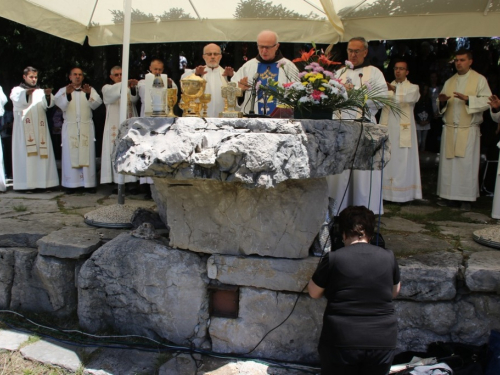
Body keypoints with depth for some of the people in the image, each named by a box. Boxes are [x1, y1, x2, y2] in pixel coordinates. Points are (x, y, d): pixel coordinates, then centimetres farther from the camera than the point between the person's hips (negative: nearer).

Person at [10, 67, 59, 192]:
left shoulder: (41, 91, 19)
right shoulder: (17, 90, 10)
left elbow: (49, 104, 1)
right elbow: (17, 101, -13)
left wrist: (48, 95, -21)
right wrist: (26, 93, -33)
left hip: (39, 127, 3)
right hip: (24, 127, -3)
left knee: (42, 153, -3)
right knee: (25, 154, -8)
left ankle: (43, 182, -3)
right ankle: (27, 184, -10)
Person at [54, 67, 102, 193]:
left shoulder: (90, 89, 12)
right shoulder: (63, 90, 10)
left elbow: (97, 103, -6)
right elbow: (60, 104, -9)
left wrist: (89, 94, -24)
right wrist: (67, 94, -27)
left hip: (86, 127, 1)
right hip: (70, 127, 0)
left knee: (87, 154, -3)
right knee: (70, 154, -4)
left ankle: (89, 183, 0)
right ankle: (71, 184, -2)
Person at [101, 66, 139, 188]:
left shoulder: (129, 87, 16)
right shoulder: (107, 88, 10)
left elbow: (134, 99, -7)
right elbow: (112, 92, -16)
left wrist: (133, 88, -29)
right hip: (115, 126, -2)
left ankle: (132, 180, -1)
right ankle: (117, 181, -5)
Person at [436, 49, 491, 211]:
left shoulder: (479, 79, 3)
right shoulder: (449, 82, 15)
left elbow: (487, 101, -7)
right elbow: (442, 106, 14)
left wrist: (467, 99, -20)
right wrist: (442, 101, -8)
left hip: (469, 129, -4)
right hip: (449, 129, 4)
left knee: (467, 164, -4)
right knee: (448, 162, 3)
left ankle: (466, 198, 3)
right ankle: (449, 196, 10)